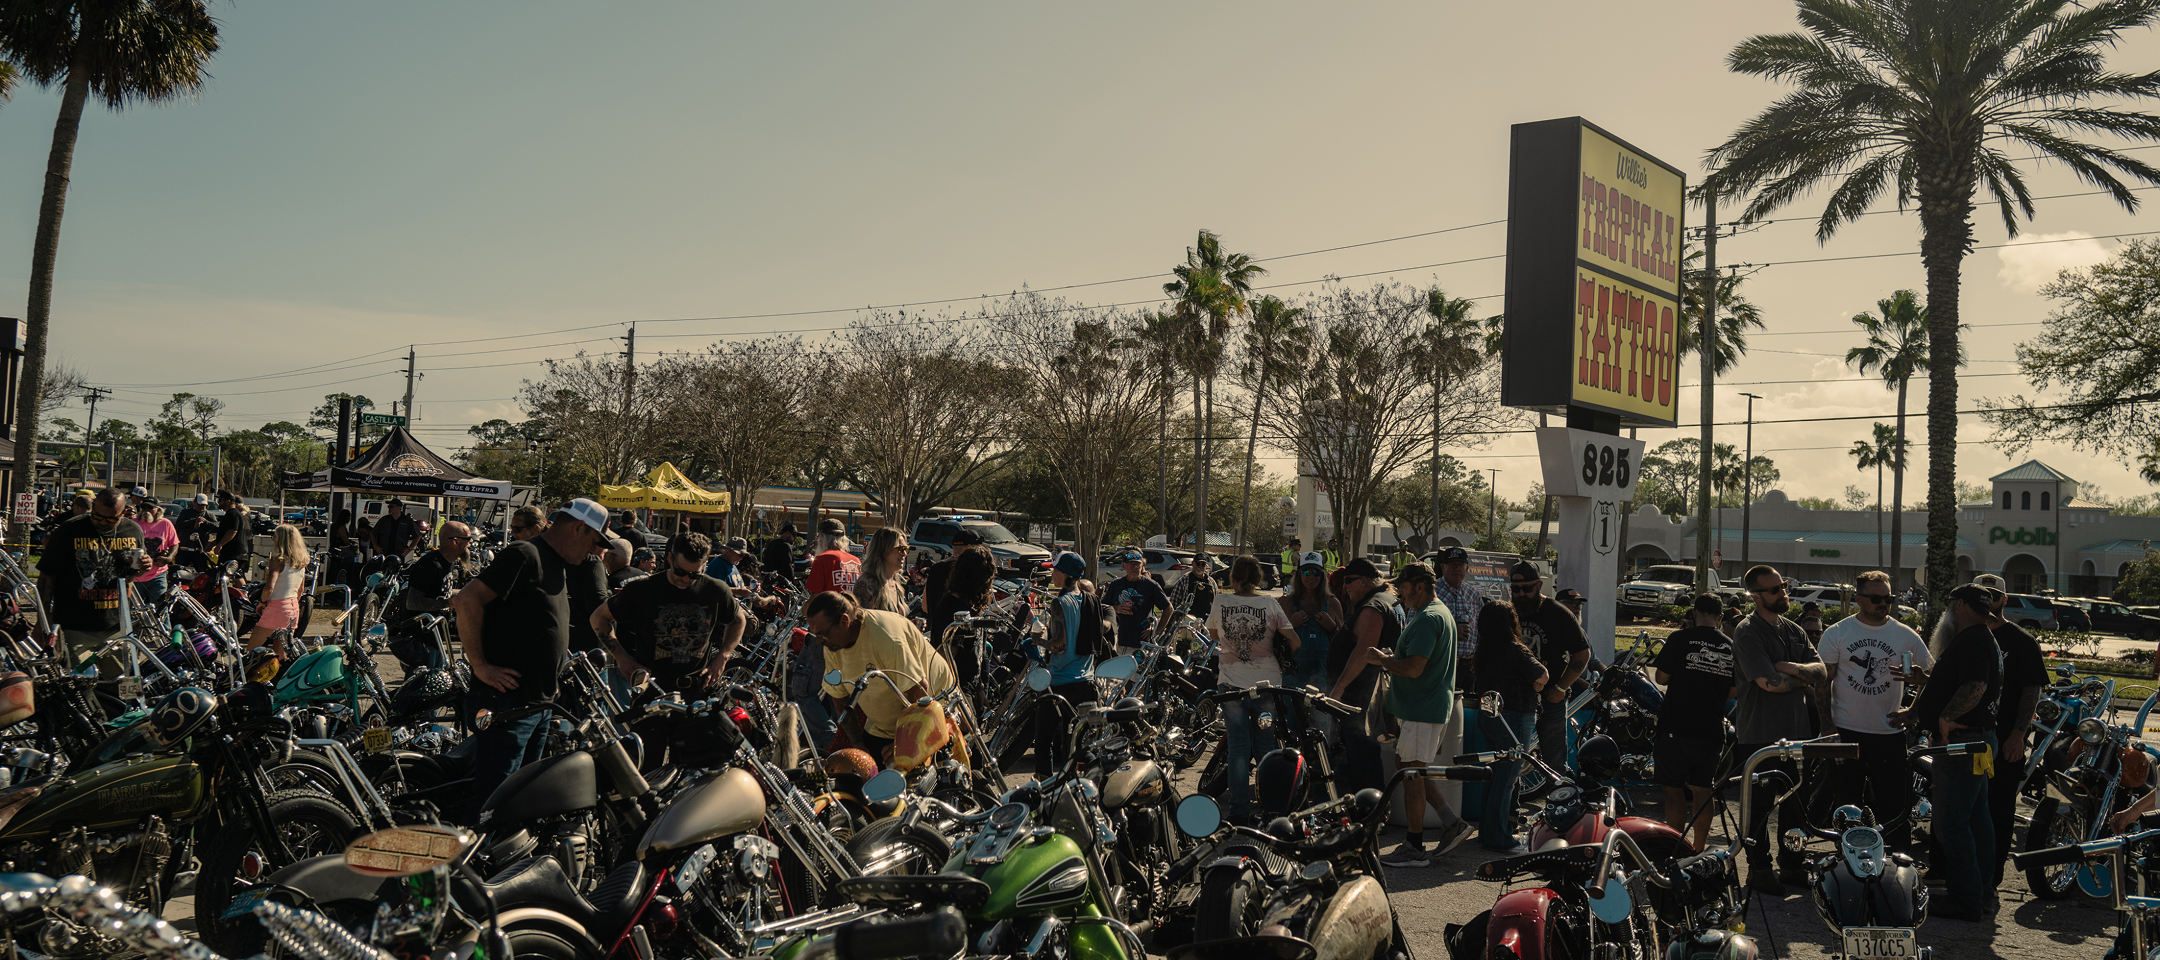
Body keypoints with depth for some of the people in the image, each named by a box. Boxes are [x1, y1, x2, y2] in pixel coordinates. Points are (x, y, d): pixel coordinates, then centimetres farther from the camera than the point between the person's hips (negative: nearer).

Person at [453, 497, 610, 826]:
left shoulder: (559, 566, 17)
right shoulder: (524, 555, -13)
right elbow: (467, 601, -21)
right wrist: (480, 665, -19)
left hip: (539, 701, 10)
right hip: (507, 699, -10)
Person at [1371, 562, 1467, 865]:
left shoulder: (1427, 619, -19)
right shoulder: (1441, 612, 17)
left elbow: (1413, 668, -26)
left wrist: (1381, 659, -11)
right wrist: (1391, 658, 14)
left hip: (1422, 710, -11)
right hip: (1436, 706, 11)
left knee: (1411, 772, -4)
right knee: (1412, 770, 17)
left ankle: (1414, 848, 2)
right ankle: (1451, 822, 16)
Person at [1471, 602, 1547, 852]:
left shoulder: (1483, 652, 7)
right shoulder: (1514, 651, -17)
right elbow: (1541, 676, -22)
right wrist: (1537, 684, 2)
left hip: (1487, 716, 8)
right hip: (1514, 719, -8)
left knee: (1494, 776, 17)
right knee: (1507, 778, -2)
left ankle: (1487, 831, 24)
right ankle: (1500, 839, 1)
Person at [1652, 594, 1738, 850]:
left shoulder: (1681, 638, -8)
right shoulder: (1731, 646, 3)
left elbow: (1661, 678, -4)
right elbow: (1734, 691, 9)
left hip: (1677, 728, -4)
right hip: (1712, 731, 4)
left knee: (1674, 790, 3)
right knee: (1702, 790, 13)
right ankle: (1699, 850, 18)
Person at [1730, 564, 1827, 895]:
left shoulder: (1793, 630, 13)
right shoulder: (1747, 632, -12)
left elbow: (1820, 670, 5)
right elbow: (1768, 681, -20)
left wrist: (1792, 668, -14)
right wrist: (1802, 679, -3)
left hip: (1796, 731, 7)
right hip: (1760, 735, -7)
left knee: (1796, 803, 13)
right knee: (1761, 805, 1)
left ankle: (1791, 865, 26)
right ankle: (1759, 869, 12)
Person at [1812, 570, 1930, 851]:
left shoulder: (1905, 635, 4)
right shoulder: (1836, 633, 2)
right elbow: (1822, 682, 3)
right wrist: (1827, 726, -5)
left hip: (1890, 734, 0)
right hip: (1846, 732, 0)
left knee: (1895, 809, 0)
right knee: (1847, 807, 8)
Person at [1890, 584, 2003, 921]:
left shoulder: (1972, 641, -16)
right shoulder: (1983, 639, 19)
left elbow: (1974, 687, -31)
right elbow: (1946, 684, 26)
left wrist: (1945, 718, -24)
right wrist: (1915, 712, 29)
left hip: (1961, 741, -11)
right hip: (1978, 740, 11)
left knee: (1952, 823, -7)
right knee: (1976, 819, 16)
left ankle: (1967, 903, -4)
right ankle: (1982, 895, 24)